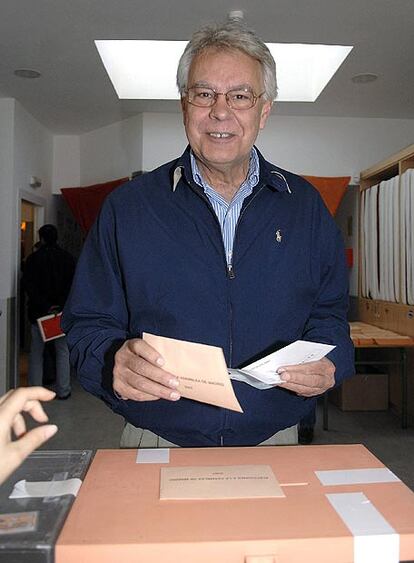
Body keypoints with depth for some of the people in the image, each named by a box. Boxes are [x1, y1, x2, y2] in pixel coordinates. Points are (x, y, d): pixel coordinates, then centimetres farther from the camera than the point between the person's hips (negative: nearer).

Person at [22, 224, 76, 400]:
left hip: (38, 312, -1)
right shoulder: (68, 258, 2)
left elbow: (28, 284, -12)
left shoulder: (33, 258, -3)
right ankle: (63, 390, 10)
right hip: (63, 312, 1)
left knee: (36, 352, 10)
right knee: (63, 351, 9)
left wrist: (44, 305, -14)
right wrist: (61, 304, -7)